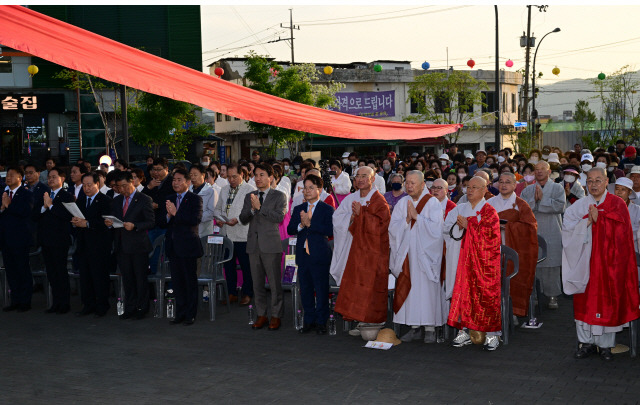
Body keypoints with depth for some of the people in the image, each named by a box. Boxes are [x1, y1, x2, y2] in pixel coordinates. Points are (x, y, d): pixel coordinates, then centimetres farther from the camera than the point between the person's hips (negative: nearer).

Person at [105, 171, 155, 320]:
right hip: (121, 245, 5)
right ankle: (129, 308, 17)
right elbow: (114, 219, 20)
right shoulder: (116, 201, 15)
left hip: (138, 246, -5)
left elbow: (151, 222, -8)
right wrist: (109, 223, -3)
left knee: (141, 278, 1)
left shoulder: (144, 200, -4)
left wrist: (134, 226, -21)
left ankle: (142, 308, 10)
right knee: (127, 279, 10)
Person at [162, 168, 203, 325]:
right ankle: (180, 313, 18)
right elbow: (163, 222, 11)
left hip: (188, 246, -6)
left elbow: (196, 220, -19)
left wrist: (176, 213, -19)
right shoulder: (169, 199, 13)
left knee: (190, 281, 2)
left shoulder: (195, 199, -5)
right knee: (177, 281, 10)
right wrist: (168, 215, -10)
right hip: (173, 246, 6)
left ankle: (190, 314, 10)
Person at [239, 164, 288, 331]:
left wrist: (260, 207, -20)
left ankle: (276, 316, 8)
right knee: (257, 283, 9)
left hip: (271, 245, -4)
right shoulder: (249, 196, 13)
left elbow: (279, 217, -15)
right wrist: (252, 209, -13)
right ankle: (261, 315, 18)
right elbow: (243, 219, 5)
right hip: (253, 245, 4)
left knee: (275, 282, -2)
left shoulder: (279, 196, 0)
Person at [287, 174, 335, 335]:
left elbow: (330, 231, -14)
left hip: (320, 255, -4)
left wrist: (310, 223, -17)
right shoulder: (298, 209, 14)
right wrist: (300, 225, -13)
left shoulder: (327, 209, -1)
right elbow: (290, 229, 6)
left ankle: (321, 322, 10)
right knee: (305, 289, 9)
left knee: (321, 290, 0)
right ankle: (309, 321, 19)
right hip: (303, 255, 5)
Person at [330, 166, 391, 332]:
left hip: (372, 252, -6)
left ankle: (371, 324, 0)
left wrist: (361, 213, -16)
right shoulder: (350, 199, 13)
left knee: (369, 286, -6)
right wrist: (352, 216, -10)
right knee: (355, 284, 4)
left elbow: (380, 224, -16)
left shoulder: (378, 201, -4)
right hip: (354, 250, 6)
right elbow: (337, 219, 7)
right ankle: (359, 322, 11)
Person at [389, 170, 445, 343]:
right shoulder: (402, 203, 10)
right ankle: (415, 328, 11)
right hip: (407, 254, 4)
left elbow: (436, 228, -14)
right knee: (409, 288, 3)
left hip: (425, 255, -4)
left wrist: (416, 216, -15)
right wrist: (407, 219, -13)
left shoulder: (432, 203, -3)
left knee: (427, 289, -4)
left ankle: (430, 328, 4)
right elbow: (393, 228, 3)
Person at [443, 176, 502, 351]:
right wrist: (459, 226, -12)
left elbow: (489, 235, -13)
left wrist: (468, 225, -11)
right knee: (463, 292, 2)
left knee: (486, 295, -4)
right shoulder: (460, 208, 14)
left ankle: (492, 334, 2)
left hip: (483, 260, -4)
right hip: (462, 259, 4)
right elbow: (446, 228, 6)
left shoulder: (489, 211, -1)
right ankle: (464, 331, 8)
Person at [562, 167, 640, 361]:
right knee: (585, 300, 2)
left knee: (607, 299, 0)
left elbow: (620, 230, -9)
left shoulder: (617, 204, 2)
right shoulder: (579, 205, 7)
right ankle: (586, 342, 11)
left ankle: (605, 344, 9)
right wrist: (587, 221, -16)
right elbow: (567, 227, -3)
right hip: (585, 260, 2)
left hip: (608, 261, -2)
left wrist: (599, 219, -15)